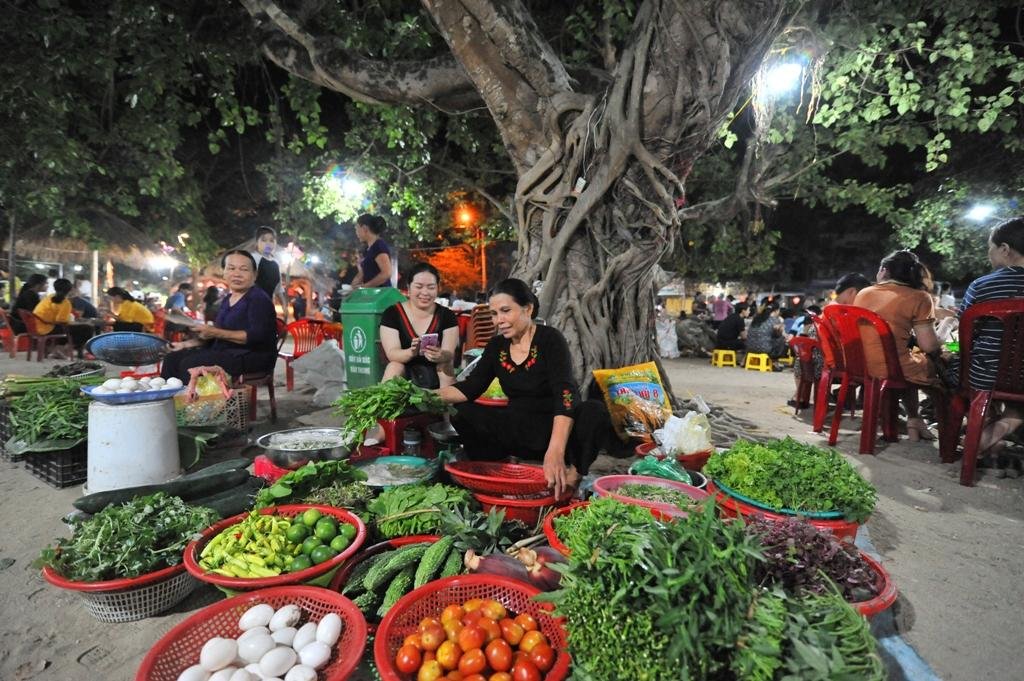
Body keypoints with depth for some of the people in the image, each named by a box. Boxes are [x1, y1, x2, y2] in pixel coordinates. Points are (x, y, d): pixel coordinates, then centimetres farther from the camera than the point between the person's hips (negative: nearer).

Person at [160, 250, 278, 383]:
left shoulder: (259, 299, -10)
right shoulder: (228, 299, 17)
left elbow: (258, 336, -23)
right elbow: (213, 336, 20)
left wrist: (216, 332, -22)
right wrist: (186, 344, 7)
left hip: (254, 357, -9)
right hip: (226, 352, 9)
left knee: (190, 364, -22)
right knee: (173, 359, -1)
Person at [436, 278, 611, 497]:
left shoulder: (550, 340, -15)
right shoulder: (496, 346, 2)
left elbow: (565, 394, -29)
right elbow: (471, 387, -1)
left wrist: (555, 452, -43)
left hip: (556, 430, -4)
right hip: (518, 431, 4)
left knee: (594, 411, -34)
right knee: (459, 413, -15)